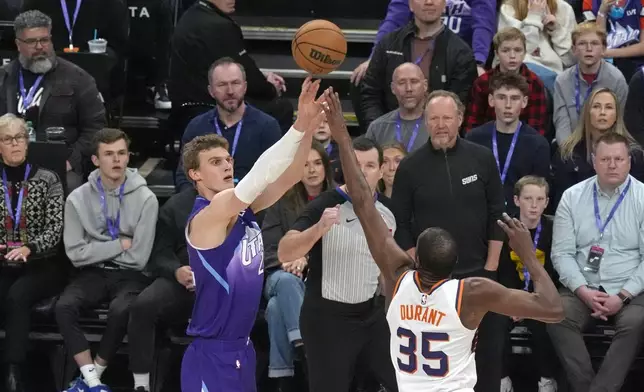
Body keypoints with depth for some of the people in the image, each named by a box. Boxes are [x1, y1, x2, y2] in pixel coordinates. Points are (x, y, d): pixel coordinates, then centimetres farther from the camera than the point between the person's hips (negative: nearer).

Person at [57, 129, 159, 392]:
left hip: (129, 275, -2)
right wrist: (120, 244, -10)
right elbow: (76, 254, -9)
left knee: (121, 310, -34)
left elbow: (138, 258, -11)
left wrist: (98, 250, -3)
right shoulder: (78, 199, -2)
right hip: (93, 273, 2)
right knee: (64, 306, -28)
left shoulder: (145, 199, -8)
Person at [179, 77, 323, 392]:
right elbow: (258, 178, -29)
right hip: (212, 357, -9)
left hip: (241, 350, 9)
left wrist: (309, 127, -19)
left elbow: (287, 177, -3)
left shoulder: (243, 209, 7)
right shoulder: (204, 218, -16)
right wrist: (299, 127, -35)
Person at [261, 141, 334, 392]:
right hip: (282, 275, 2)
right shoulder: (282, 201, 11)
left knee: (277, 306, -34)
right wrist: (289, 262, -15)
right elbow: (269, 248, 7)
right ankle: (301, 341, -48)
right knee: (287, 281, -38)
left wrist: (307, 260, -18)